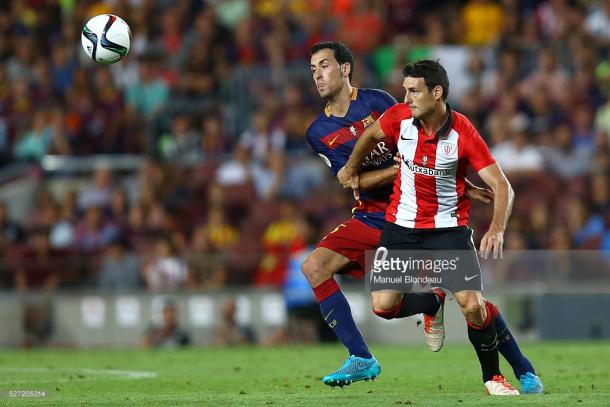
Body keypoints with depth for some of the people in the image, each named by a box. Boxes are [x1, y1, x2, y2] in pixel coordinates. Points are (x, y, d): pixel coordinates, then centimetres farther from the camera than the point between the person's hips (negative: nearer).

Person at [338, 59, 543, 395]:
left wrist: (497, 230, -35)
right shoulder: (399, 117, -10)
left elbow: (501, 185, -20)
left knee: (472, 305, -17)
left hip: (448, 226, -3)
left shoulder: (463, 132, -19)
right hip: (401, 225, 3)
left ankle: (493, 376, 5)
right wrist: (351, 169, 28)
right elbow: (370, 135, 15)